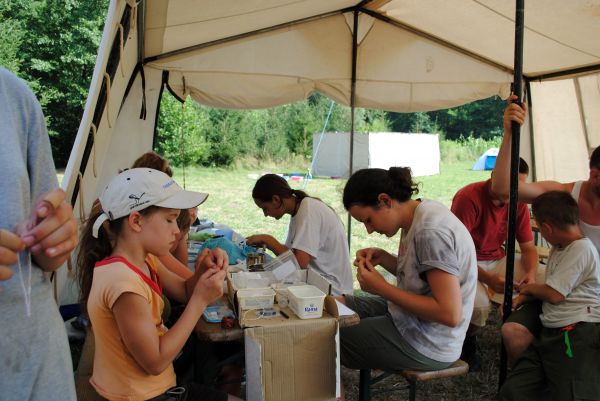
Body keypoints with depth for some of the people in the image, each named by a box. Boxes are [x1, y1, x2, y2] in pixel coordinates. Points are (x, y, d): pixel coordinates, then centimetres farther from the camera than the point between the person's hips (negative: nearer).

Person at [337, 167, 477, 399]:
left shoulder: (430, 232, -26)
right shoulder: (417, 216, 1)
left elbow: (450, 314, -27)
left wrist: (383, 289, -22)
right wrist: (382, 258, -3)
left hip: (426, 346, -9)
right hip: (412, 320, 9)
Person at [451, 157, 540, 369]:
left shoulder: (518, 202, -2)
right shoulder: (469, 197, -22)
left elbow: (528, 247, 3)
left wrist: (531, 272, -19)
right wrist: (487, 278, -36)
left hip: (497, 259, 6)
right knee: (479, 305, -33)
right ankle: (467, 342, 3)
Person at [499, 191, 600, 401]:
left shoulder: (581, 248, -11)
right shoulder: (558, 248, 20)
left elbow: (553, 294, -12)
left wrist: (527, 288, 9)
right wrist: (521, 298, 11)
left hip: (577, 336, -9)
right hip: (551, 333, 9)